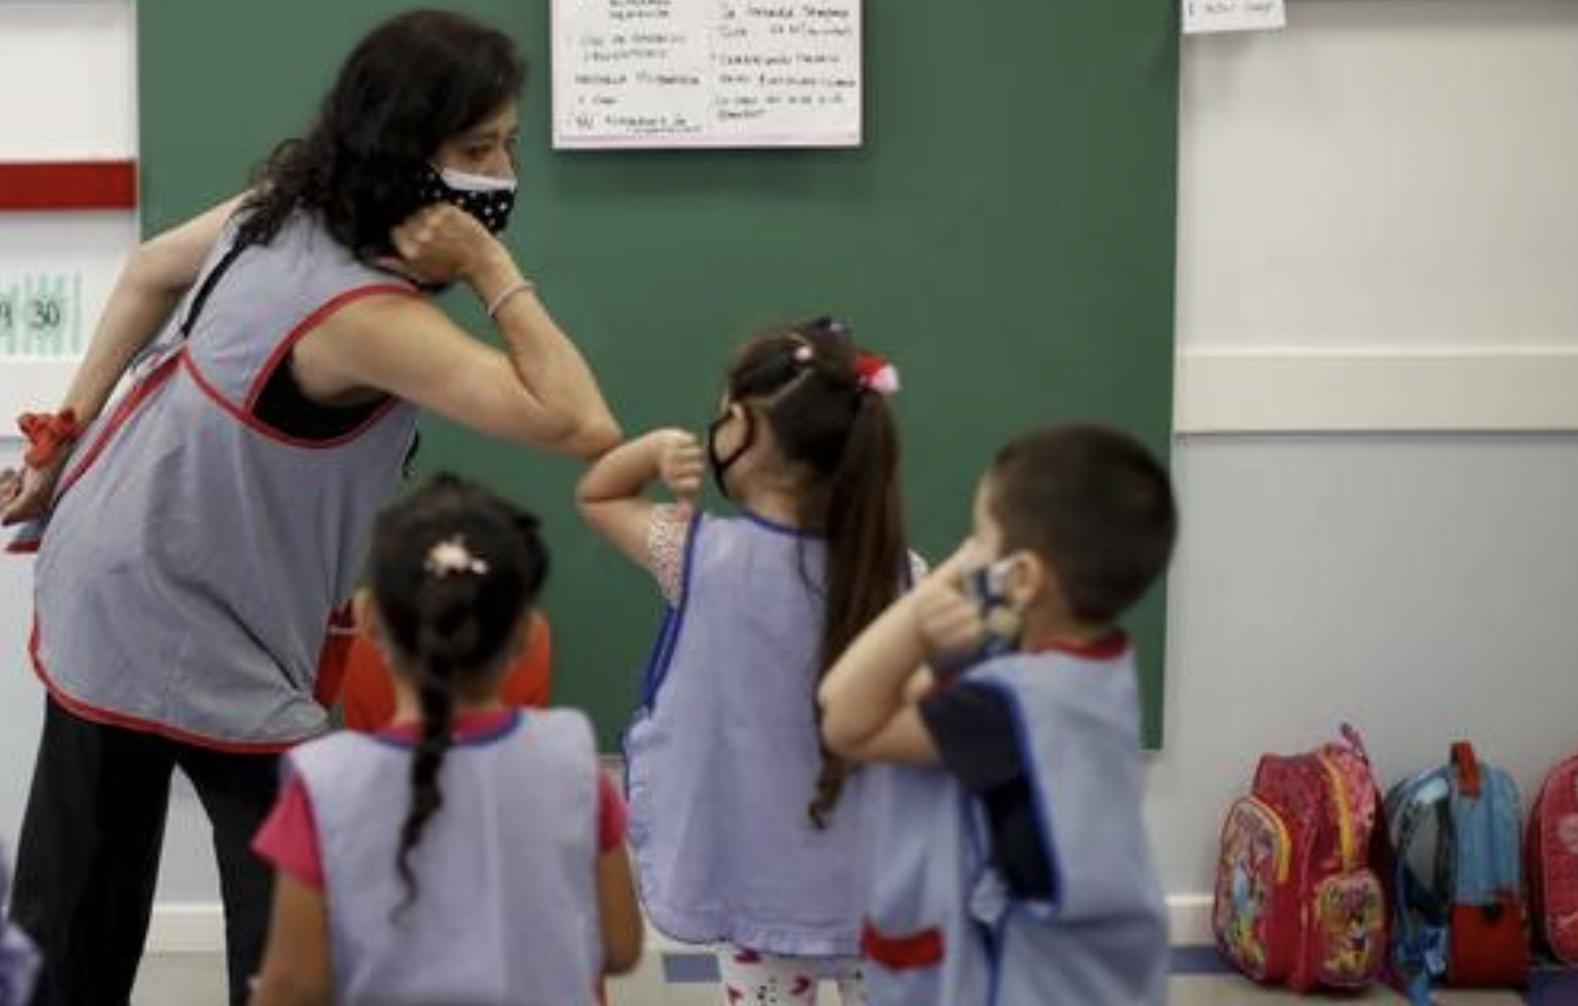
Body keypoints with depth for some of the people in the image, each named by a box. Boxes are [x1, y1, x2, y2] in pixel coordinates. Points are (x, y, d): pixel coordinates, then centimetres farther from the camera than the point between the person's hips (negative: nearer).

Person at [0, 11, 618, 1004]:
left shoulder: (289, 203, -4)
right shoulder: (362, 311, -31)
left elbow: (150, 271, 13)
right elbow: (582, 426, -36)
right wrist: (494, 270, -29)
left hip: (102, 582, 9)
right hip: (186, 631, -9)